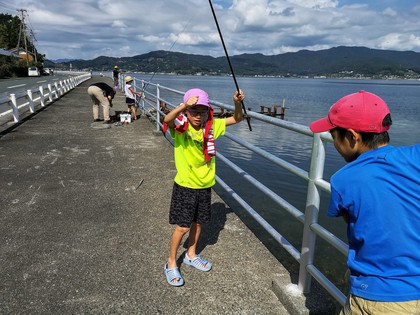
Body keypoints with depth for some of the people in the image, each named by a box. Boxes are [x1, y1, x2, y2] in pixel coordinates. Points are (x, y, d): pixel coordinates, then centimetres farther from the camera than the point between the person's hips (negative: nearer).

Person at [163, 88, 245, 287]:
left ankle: (191, 255, 43)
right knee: (182, 227, 2)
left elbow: (236, 119, 5)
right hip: (185, 186, -5)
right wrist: (185, 105, -52)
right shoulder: (180, 128, -14)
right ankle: (171, 263, 25)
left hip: (205, 185, 5)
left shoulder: (211, 127, -1)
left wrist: (237, 103, -14)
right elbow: (167, 120, -37)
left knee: (198, 222, 19)